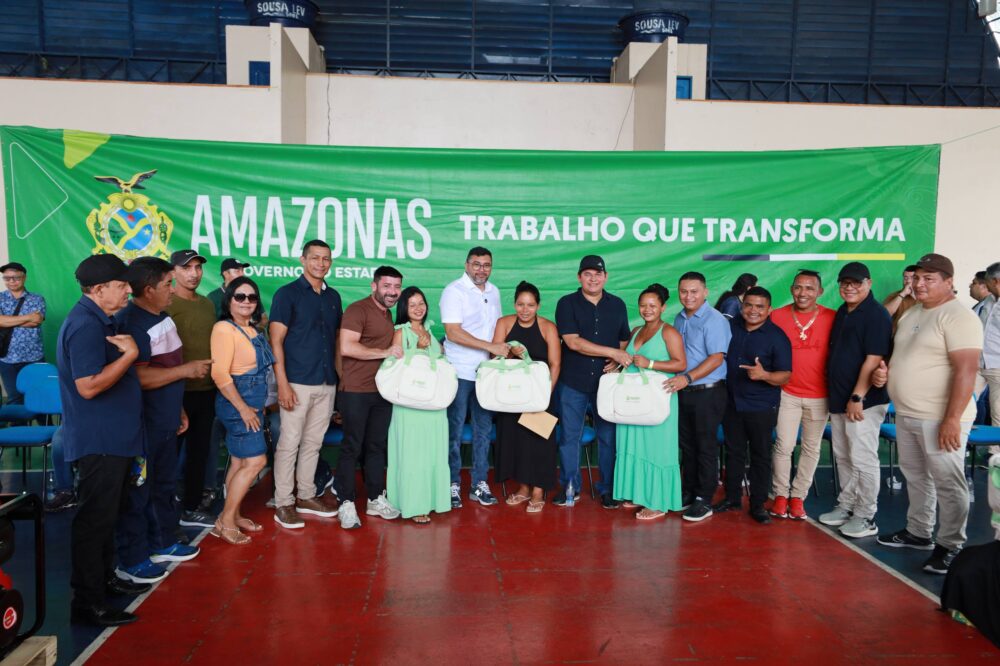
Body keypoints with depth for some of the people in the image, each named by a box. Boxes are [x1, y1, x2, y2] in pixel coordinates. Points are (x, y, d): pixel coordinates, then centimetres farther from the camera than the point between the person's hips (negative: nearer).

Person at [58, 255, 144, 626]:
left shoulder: (99, 321, 13)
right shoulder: (85, 326, -20)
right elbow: (89, 386, -27)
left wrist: (127, 353, 9)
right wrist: (130, 353, -23)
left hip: (112, 436, 11)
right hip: (99, 439, -11)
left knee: (107, 514, 20)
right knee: (95, 518, -4)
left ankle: (104, 578, 33)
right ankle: (87, 602, 5)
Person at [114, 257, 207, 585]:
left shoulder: (162, 317, 10)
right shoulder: (128, 322, -19)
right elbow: (139, 377, -28)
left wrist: (179, 409, 20)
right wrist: (186, 370, -21)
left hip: (165, 422, 9)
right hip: (140, 426, -9)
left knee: (165, 485, 20)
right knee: (137, 492, 3)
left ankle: (163, 543, 35)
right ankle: (131, 560, 16)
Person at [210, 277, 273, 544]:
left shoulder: (253, 329, 11)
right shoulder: (224, 329, -13)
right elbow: (220, 374, -20)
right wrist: (243, 409, -19)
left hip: (251, 403, 8)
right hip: (237, 403, -8)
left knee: (239, 462, 13)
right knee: (255, 461, -9)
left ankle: (234, 516, 23)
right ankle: (224, 522, 1)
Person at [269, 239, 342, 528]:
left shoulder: (333, 296, 12)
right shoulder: (287, 294, -4)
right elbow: (276, 341, -9)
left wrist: (339, 375, 10)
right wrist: (282, 383, -16)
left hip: (327, 383, 6)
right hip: (298, 382, -5)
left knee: (313, 442, 13)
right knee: (289, 443, -1)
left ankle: (306, 496, 24)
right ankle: (283, 503, 9)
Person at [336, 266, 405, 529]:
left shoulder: (387, 314, 16)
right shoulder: (358, 310, -11)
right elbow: (346, 347, -22)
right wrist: (385, 352, -18)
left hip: (382, 391, 8)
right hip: (356, 391, -8)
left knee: (377, 446, 13)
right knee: (352, 447, 1)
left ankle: (376, 499, 24)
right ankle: (347, 504, 12)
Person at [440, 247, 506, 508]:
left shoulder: (493, 291, 12)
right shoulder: (454, 291, -9)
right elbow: (453, 332, -18)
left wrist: (506, 348, 3)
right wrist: (491, 347, -20)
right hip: (459, 372, -6)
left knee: (484, 428, 10)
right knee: (454, 430, 2)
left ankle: (479, 483, 20)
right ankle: (453, 484, 13)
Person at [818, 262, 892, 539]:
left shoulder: (876, 314, -11)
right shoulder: (841, 313, 14)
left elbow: (874, 359, -18)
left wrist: (857, 397, -21)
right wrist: (837, 397, 16)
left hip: (863, 401, -8)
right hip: (839, 398, 8)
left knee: (862, 460, -2)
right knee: (843, 457, 15)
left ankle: (866, 517, 9)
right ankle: (846, 506, 26)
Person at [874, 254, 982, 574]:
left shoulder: (959, 317, -15)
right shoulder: (911, 313, 12)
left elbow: (966, 371, -21)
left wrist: (953, 419, -24)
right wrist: (885, 368, 1)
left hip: (939, 419, -9)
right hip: (906, 415, 9)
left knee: (948, 484, 1)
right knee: (915, 477, 19)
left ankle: (951, 546, 13)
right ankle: (918, 532, 33)